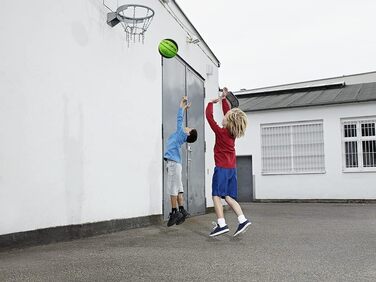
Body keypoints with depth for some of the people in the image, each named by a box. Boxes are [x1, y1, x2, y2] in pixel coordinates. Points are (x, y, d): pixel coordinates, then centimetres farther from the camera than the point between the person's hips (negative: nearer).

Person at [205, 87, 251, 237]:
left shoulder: (220, 132, -12)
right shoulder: (233, 132, 7)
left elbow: (209, 116, -8)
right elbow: (228, 113, 20)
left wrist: (211, 102, 4)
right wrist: (224, 99, 24)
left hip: (222, 168, -7)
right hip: (232, 168, 7)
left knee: (216, 195, -5)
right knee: (228, 197, 9)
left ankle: (221, 224, -12)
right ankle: (242, 220, -3)